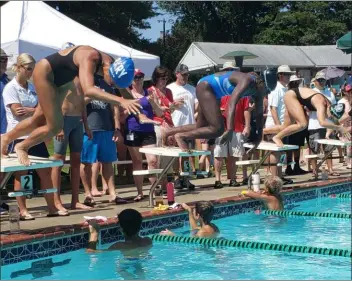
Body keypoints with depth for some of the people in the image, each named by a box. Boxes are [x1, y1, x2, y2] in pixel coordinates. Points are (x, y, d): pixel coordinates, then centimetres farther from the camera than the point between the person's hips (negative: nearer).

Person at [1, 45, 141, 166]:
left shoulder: (111, 63, -14)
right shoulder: (90, 58, -38)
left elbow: (124, 91, 2)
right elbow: (88, 90, -55)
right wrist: (121, 100, -63)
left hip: (60, 80, 8)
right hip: (45, 73, -8)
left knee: (39, 120, 18)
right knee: (55, 125, -10)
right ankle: (22, 147, 15)